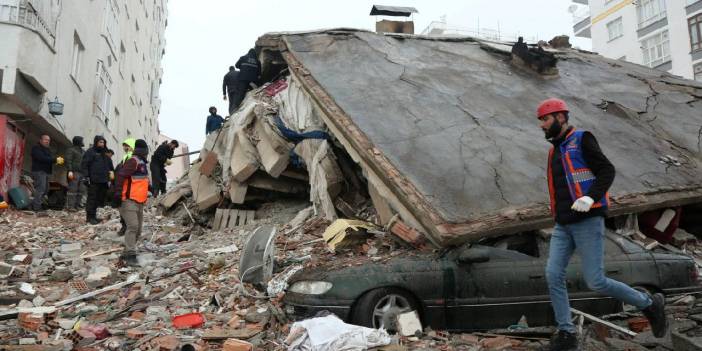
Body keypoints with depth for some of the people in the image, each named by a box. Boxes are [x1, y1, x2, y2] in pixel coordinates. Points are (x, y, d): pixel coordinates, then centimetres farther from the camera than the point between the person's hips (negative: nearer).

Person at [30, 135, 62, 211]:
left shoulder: (48, 150, 24)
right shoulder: (36, 148, -6)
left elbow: (51, 158, 15)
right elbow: (42, 158, -20)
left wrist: (57, 160, -9)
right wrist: (55, 160, -21)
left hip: (46, 172, 10)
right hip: (39, 171, -10)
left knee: (45, 189, 12)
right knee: (40, 189, -13)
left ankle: (34, 204, 21)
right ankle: (37, 207, -11)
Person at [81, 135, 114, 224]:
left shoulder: (104, 153, 19)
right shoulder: (90, 152, -2)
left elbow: (109, 164, 28)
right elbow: (84, 165, -8)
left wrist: (111, 171, 15)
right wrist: (86, 176, -15)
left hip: (103, 180, 7)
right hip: (93, 180, -7)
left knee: (100, 198, 7)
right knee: (92, 198, -4)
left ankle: (94, 215, 16)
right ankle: (90, 217, 2)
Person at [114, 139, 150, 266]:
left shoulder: (142, 163, 19)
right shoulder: (133, 161, -12)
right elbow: (121, 175, -22)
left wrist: (149, 188, 38)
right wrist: (118, 192, -28)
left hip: (139, 202, 10)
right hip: (129, 200, -10)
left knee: (138, 229, 12)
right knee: (133, 226, -17)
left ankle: (127, 253, 20)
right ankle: (130, 255, -18)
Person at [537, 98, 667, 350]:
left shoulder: (582, 140, -5)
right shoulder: (555, 150, 18)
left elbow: (607, 171, -13)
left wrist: (590, 198, -28)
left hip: (588, 222, -7)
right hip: (563, 226, 7)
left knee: (595, 282, -7)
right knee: (553, 275, -6)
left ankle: (649, 304, 16)